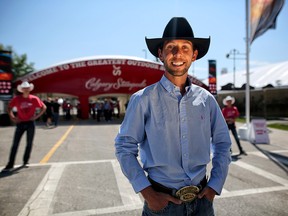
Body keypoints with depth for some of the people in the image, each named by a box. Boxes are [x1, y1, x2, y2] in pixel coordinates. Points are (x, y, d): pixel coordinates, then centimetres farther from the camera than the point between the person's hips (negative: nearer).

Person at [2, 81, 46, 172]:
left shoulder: (34, 99, -5)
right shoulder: (17, 99, -3)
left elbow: (44, 107, 2)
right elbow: (9, 108, 10)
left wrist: (37, 116, -6)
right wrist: (12, 117, -1)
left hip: (30, 123, 0)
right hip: (20, 123, 0)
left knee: (29, 143, 8)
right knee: (15, 144, 0)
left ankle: (25, 161, 24)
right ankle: (10, 165, 7)